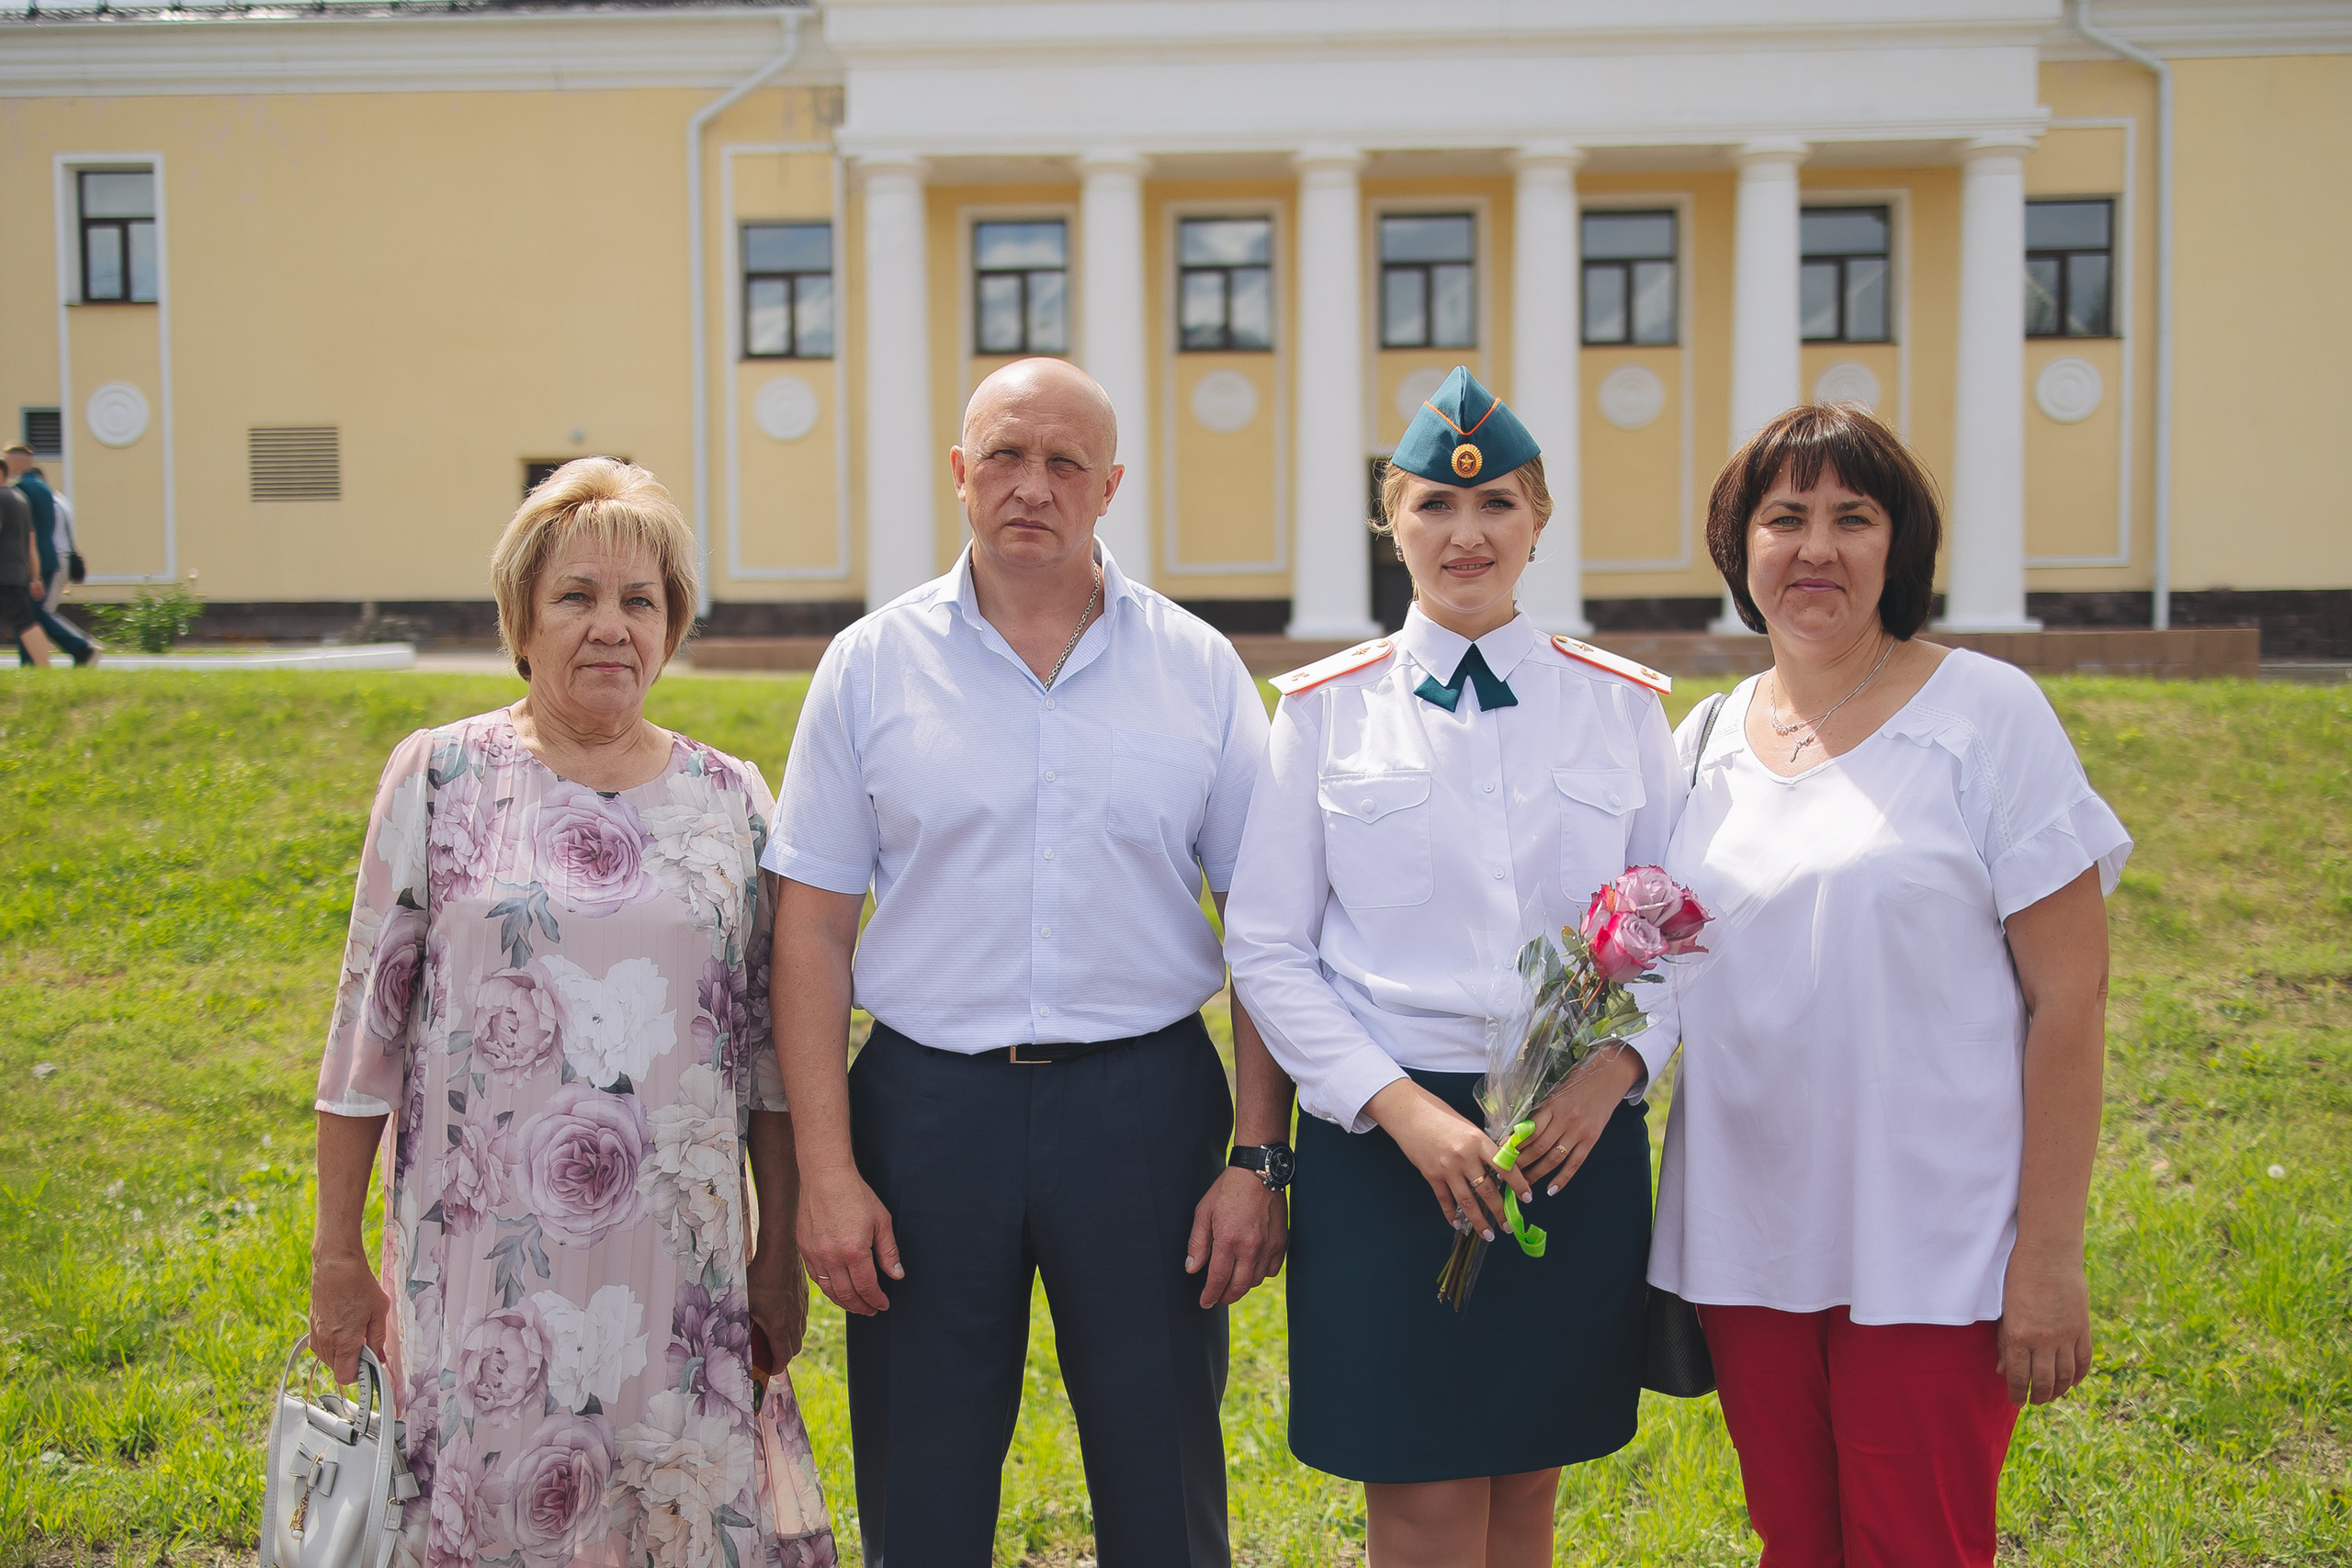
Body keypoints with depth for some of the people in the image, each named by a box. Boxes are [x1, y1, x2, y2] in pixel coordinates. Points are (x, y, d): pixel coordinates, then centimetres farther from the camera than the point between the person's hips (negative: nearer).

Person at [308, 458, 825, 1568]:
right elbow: (366, 1027, 1)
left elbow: (769, 1046, 9)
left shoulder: (731, 799, 6)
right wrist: (336, 1258, 0)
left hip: (676, 1268, 2)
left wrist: (780, 1257, 8)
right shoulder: (440, 777, -1)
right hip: (485, 1259, -2)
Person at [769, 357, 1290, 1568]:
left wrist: (1260, 1159, -3)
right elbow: (810, 926, 2)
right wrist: (825, 1171, -5)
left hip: (1146, 1103, 0)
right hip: (930, 1101, 0)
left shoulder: (1199, 669, 3)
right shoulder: (871, 664, 2)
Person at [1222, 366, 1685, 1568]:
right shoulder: (1325, 710, 0)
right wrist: (1402, 1107, -13)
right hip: (1383, 1145, -2)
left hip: (1580, 1139, 2)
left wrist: (1614, 1067, -11)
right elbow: (1265, 947, -1)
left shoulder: (1625, 705, 5)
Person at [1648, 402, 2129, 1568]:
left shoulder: (1986, 713, -6)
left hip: (1929, 1250, -4)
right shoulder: (1705, 741, 8)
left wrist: (2050, 1256, -12)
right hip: (1746, 1242, 4)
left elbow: (2069, 994, -9)